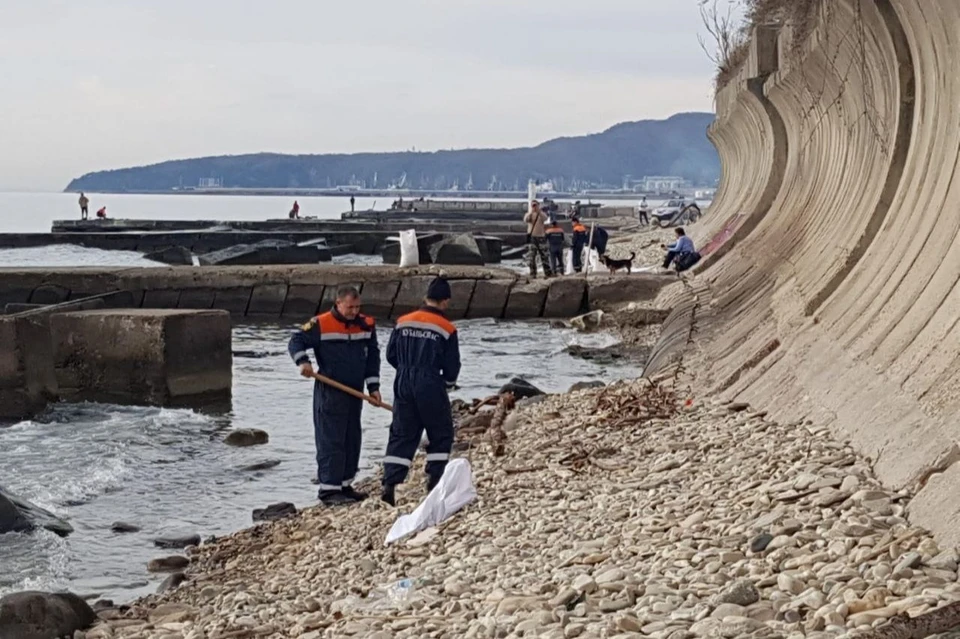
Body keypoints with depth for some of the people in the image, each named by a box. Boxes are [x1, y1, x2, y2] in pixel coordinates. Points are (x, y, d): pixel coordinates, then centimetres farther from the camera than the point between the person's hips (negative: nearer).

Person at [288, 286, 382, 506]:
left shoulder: (366, 325, 6)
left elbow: (373, 356, 12)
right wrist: (303, 361, -24)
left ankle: (344, 485, 23)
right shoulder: (320, 325, -11)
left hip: (354, 392, 6)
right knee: (331, 441, -8)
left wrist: (373, 386, 7)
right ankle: (328, 489, -7)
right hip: (329, 394, -6)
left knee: (352, 440, 12)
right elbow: (297, 340, -6)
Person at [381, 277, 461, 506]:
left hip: (403, 385, 4)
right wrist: (448, 383, 18)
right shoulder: (446, 329, -7)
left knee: (401, 435, 9)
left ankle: (390, 484, -1)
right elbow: (452, 365, -2)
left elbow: (391, 355, 9)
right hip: (430, 387, -4)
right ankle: (434, 478, 8)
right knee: (441, 434, 13)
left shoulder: (403, 322, 4)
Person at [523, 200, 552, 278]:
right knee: (531, 257, -6)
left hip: (541, 237, 0)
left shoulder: (541, 214, 6)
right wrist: (531, 212, -29)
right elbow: (525, 220, -17)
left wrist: (539, 212, -31)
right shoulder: (529, 214, 5)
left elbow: (545, 219, -17)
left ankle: (548, 273, 9)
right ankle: (532, 273, -1)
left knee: (544, 256, 2)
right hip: (531, 237, 0)